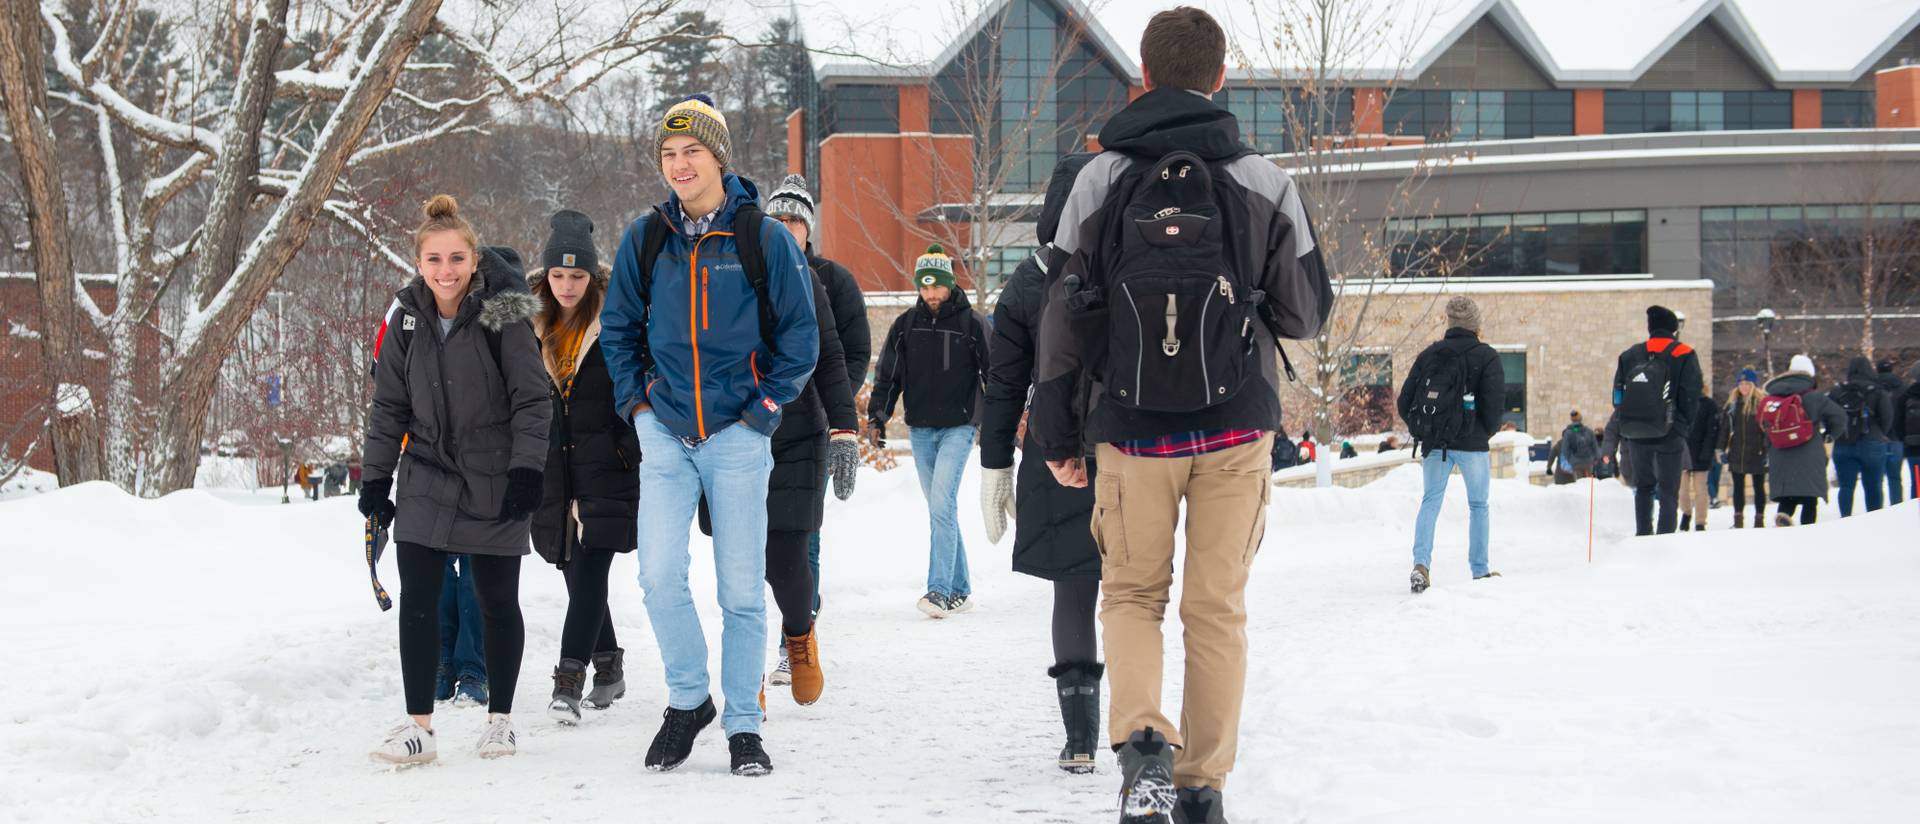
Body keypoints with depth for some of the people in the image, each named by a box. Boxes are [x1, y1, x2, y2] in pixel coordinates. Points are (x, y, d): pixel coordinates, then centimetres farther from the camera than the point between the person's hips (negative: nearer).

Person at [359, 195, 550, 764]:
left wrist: (526, 470, -15)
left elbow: (531, 399, -8)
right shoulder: (408, 319, 2)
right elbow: (388, 405, 10)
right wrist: (376, 476, 7)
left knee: (498, 602, 6)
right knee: (417, 600, -4)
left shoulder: (503, 315, -11)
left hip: (494, 482, -3)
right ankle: (419, 724, 1)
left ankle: (499, 718, 20)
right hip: (428, 478, 3)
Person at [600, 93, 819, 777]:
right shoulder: (645, 239, 4)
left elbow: (800, 336, 3)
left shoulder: (764, 239, -4)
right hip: (665, 435, 2)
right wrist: (635, 399, 6)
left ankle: (743, 724, 14)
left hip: (737, 438, -2)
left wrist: (765, 408, -4)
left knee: (741, 587, 2)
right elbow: (618, 325, 17)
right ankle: (687, 698, 9)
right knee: (660, 574, -11)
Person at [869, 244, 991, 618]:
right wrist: (877, 416, -1)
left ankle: (939, 589, -20)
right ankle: (959, 590, 15)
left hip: (958, 427, -4)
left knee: (942, 503, -17)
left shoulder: (972, 323, -2)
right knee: (941, 509, 8)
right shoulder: (905, 325, 7)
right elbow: (887, 374, 10)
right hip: (920, 429, 4)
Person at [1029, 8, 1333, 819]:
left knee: (1132, 593, 13)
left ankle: (1142, 739, -12)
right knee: (1218, 606, 10)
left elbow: (1066, 315, -2)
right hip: (1237, 425, 0)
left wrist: (1057, 433, 6)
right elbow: (1306, 313, 4)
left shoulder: (1101, 178, -3)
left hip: (1133, 428, 0)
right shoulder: (1265, 182, -1)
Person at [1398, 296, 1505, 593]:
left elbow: (1404, 402, 4)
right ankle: (1480, 570, 12)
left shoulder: (1429, 354, 5)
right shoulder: (1486, 356, -4)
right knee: (1478, 506, 11)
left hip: (1434, 445, 2)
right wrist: (1486, 433, 4)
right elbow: (1496, 401, -13)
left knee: (1430, 501, 7)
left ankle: (1421, 562, -13)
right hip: (1472, 445, -2)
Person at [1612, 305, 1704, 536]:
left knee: (1643, 486, 16)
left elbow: (1618, 396, 9)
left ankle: (1643, 534, 12)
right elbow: (1690, 397, -7)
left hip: (1636, 436, 3)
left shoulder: (1629, 356, 8)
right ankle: (1665, 537, -8)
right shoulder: (1684, 356, -3)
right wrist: (1683, 428, 3)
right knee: (1668, 491, 0)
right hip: (1669, 436, -3)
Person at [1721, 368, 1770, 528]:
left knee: (1758, 486, 6)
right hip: (1737, 453, 4)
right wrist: (1722, 449, 6)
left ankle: (1759, 519, 13)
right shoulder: (1732, 404, 8)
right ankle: (1738, 519, 14)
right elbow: (1725, 428, 11)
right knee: (1738, 486, 8)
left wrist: (1767, 451, -13)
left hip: (1756, 453, -4)